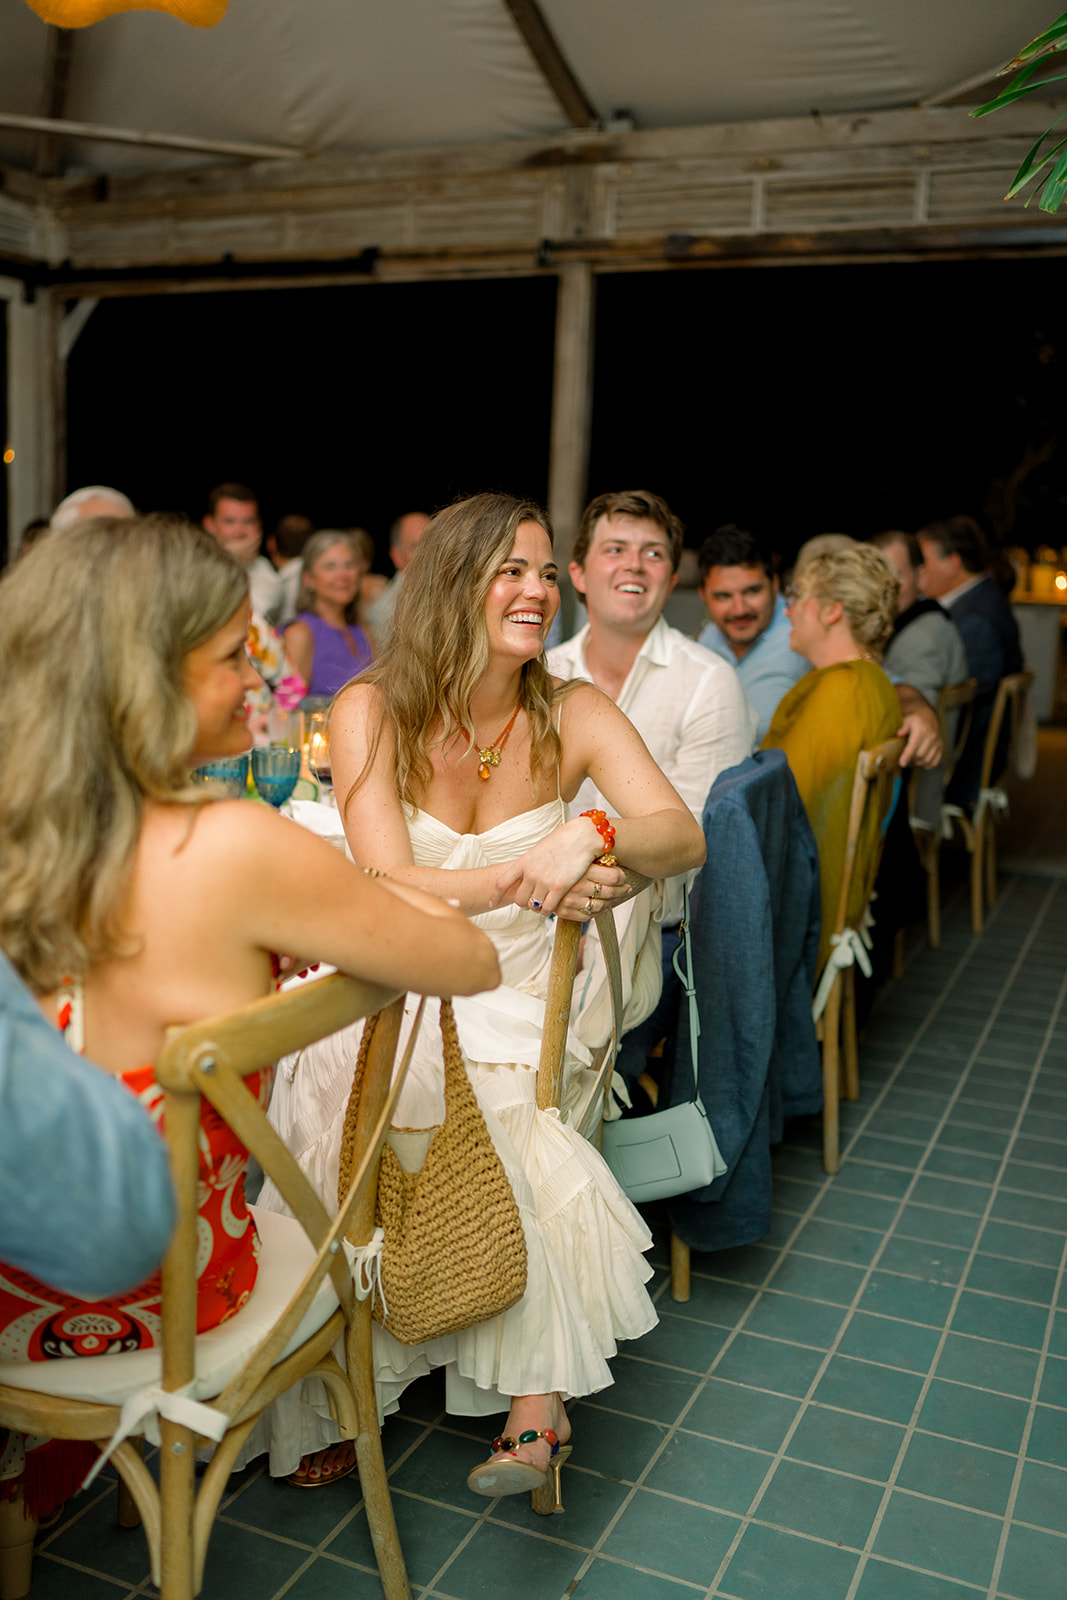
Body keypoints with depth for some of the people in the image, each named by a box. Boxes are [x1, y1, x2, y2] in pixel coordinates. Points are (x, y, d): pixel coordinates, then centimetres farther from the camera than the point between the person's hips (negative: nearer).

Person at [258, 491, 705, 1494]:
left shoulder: (571, 715, -2)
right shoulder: (372, 712, -7)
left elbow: (684, 837, -13)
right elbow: (388, 887, -16)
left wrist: (590, 834, -34)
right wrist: (523, 875, -30)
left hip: (515, 1015, 1)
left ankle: (533, 1391, -5)